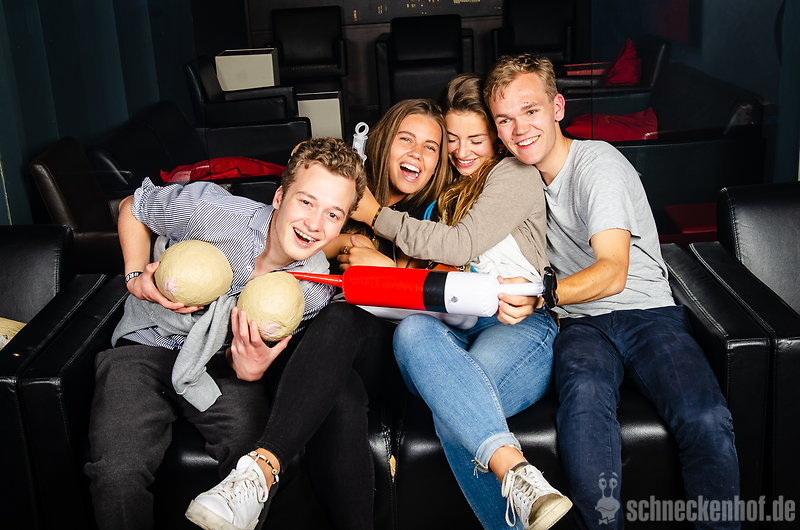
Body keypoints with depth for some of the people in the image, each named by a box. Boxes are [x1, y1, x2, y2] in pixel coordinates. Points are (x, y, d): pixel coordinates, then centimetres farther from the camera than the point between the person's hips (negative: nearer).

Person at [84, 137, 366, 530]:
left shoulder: (314, 290, -14)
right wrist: (136, 278, -12)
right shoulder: (210, 210, -21)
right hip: (149, 342, -1)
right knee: (117, 472, -25)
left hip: (221, 359, 1)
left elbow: (265, 350, 0)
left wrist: (251, 368, -25)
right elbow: (132, 207, 1)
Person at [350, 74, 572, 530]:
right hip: (452, 330, 4)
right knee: (413, 330, -38)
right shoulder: (445, 191, 33)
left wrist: (376, 215, 6)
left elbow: (460, 245, -2)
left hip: (518, 325, -4)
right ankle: (515, 473, -53)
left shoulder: (515, 174, 12)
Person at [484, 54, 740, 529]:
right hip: (581, 323, 3)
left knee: (707, 419, -30)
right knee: (585, 393, -35)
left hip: (648, 312, -3)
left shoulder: (597, 162, -8)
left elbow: (613, 273, -22)